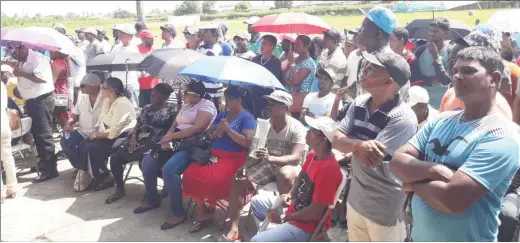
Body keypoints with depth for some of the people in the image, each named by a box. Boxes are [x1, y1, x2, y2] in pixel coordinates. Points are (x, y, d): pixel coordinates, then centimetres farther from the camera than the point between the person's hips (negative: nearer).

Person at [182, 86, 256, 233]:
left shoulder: (247, 117, -2)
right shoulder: (222, 114, 19)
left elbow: (247, 142, -14)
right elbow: (208, 134, 20)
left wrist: (228, 129, -15)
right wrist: (214, 133, -3)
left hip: (233, 158, -6)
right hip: (213, 155, 6)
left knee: (215, 180, -33)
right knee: (191, 174, -19)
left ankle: (210, 212, -3)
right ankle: (202, 215, -9)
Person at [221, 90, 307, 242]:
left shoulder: (296, 128, -18)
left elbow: (296, 158, -26)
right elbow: (255, 151, 3)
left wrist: (271, 158, -41)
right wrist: (244, 167, -15)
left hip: (288, 167, -5)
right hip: (268, 166, 6)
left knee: (285, 174, -41)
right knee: (237, 181, -9)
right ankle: (234, 230, -9)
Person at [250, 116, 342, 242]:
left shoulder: (329, 169, -30)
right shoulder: (312, 155, -1)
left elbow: (316, 212, -27)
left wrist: (283, 218, -20)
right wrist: (290, 195, 1)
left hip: (306, 225, -10)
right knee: (256, 201, 22)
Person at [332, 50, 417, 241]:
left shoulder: (403, 118, -24)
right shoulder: (359, 103, -2)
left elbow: (371, 161, -29)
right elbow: (336, 141, -6)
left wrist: (351, 147, -10)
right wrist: (359, 145, -26)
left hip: (385, 210, -6)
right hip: (355, 199, 7)